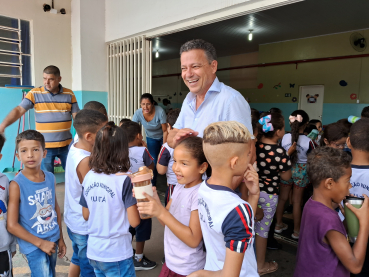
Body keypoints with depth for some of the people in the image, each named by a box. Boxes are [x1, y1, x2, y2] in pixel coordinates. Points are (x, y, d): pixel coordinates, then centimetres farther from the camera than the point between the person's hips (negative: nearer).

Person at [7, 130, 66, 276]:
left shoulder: (50, 177, -4)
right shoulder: (16, 185, -18)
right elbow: (12, 225, -16)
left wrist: (60, 238, 10)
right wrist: (40, 243, -13)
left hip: (53, 240, 5)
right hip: (33, 245, -5)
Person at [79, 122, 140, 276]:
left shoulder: (89, 177, -4)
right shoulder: (124, 180, -20)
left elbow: (86, 216, 6)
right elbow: (134, 222, -16)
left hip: (93, 251, 6)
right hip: (116, 254, -5)